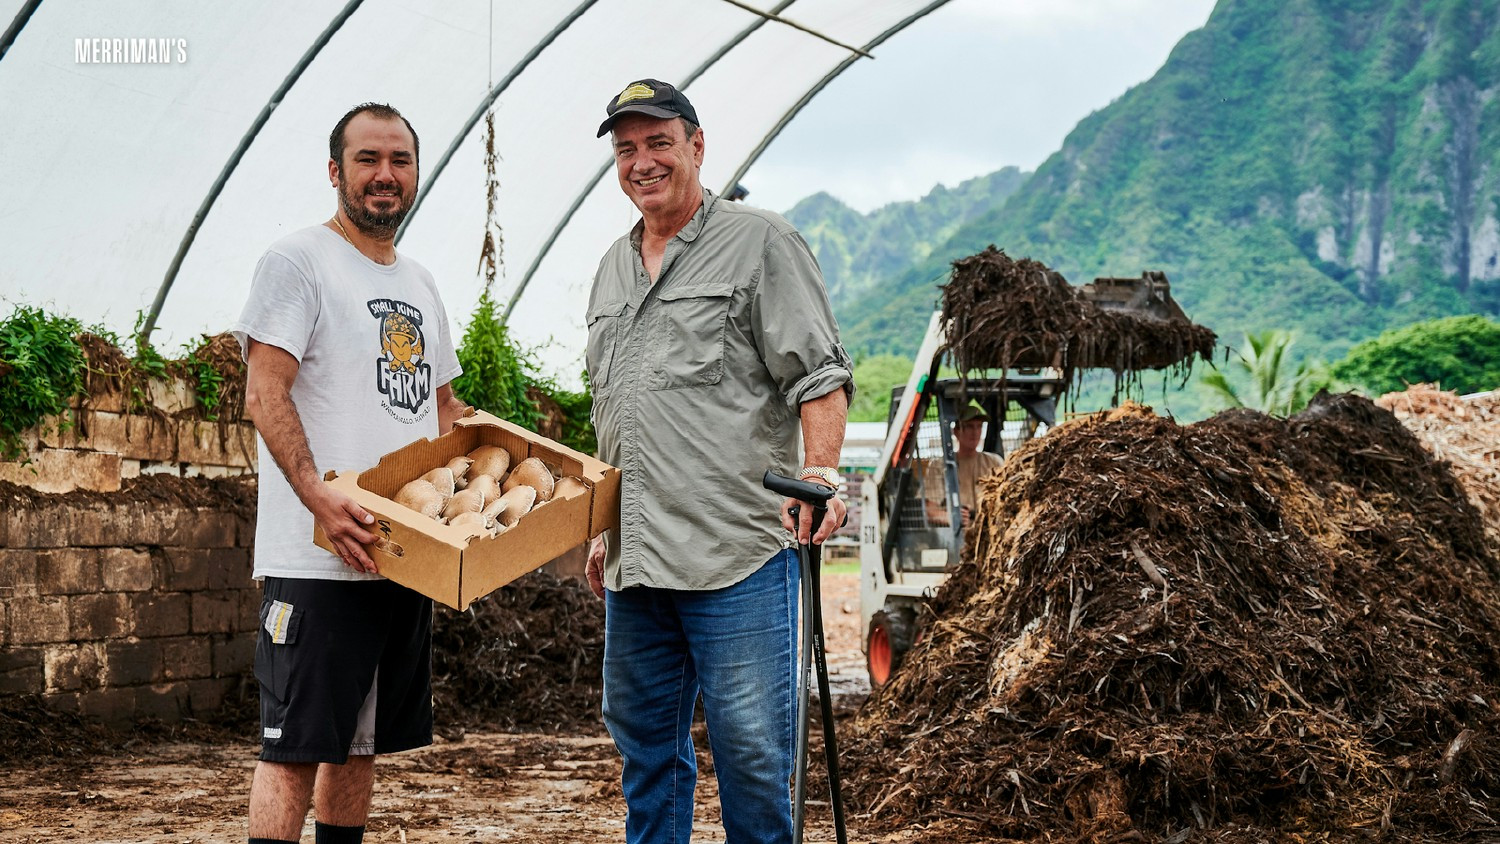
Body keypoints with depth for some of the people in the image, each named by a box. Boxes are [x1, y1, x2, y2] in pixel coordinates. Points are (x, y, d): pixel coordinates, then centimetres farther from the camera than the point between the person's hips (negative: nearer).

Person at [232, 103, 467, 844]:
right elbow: (265, 396, -15)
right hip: (318, 560, -8)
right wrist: (320, 499, -27)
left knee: (362, 741, 14)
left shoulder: (420, 286, 19)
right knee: (295, 746, -7)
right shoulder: (298, 262, -6)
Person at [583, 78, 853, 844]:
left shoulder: (760, 244, -2)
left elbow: (818, 376, -7)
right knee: (644, 745, 13)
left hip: (737, 554, -7)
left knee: (750, 748, -5)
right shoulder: (613, 269, 20)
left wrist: (821, 472, -22)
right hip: (635, 563, 7)